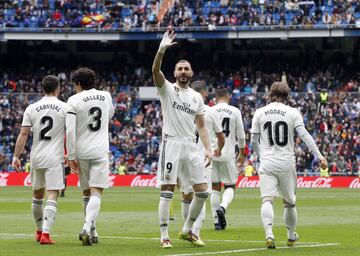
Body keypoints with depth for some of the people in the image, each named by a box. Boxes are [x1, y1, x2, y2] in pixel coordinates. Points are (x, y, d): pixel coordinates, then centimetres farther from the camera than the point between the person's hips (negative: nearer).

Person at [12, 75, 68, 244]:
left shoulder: (31, 109, 3)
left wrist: (16, 156, 1)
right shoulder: (65, 108, -3)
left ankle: (39, 230, 32)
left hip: (36, 158, 3)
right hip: (55, 158, -3)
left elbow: (23, 134, -1)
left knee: (37, 195, 19)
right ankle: (45, 233, -20)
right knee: (52, 197, -6)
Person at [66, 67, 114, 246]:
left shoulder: (74, 101, -6)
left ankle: (92, 232, 20)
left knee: (87, 192, 14)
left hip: (81, 152, 0)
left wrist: (71, 157, -7)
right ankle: (87, 228, -26)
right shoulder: (106, 96, 5)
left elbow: (70, 131, -11)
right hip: (100, 151, 0)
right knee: (96, 193, -7)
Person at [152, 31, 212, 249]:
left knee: (202, 192, 3)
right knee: (167, 192, -6)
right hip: (172, 144, -5)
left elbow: (201, 126, 16)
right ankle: (164, 236, -2)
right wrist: (162, 49, -34)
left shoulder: (197, 97, 15)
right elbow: (155, 70, -19)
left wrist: (208, 148, 3)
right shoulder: (167, 89, 1)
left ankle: (187, 230, 19)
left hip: (191, 147, 5)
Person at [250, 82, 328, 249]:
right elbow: (304, 135, -7)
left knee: (267, 200, -10)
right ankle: (291, 236, 31)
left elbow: (254, 140, 10)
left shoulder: (259, 113, 5)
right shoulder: (292, 112, 1)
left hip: (267, 164, 0)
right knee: (289, 202, 17)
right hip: (286, 164, 0)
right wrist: (319, 156, -7)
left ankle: (269, 234, -31)